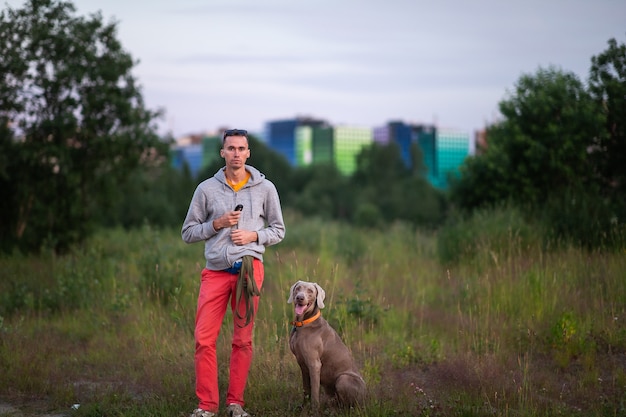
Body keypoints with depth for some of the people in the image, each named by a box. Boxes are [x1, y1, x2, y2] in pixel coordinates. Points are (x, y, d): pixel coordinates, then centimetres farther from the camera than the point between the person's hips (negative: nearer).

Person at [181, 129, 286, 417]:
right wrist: (218, 224, -8)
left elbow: (278, 230, 12)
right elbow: (188, 233, 7)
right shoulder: (206, 189, 4)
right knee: (204, 339, -6)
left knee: (243, 340, 3)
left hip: (249, 269, 0)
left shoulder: (265, 188, 6)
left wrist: (254, 235, -7)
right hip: (215, 271, 0)